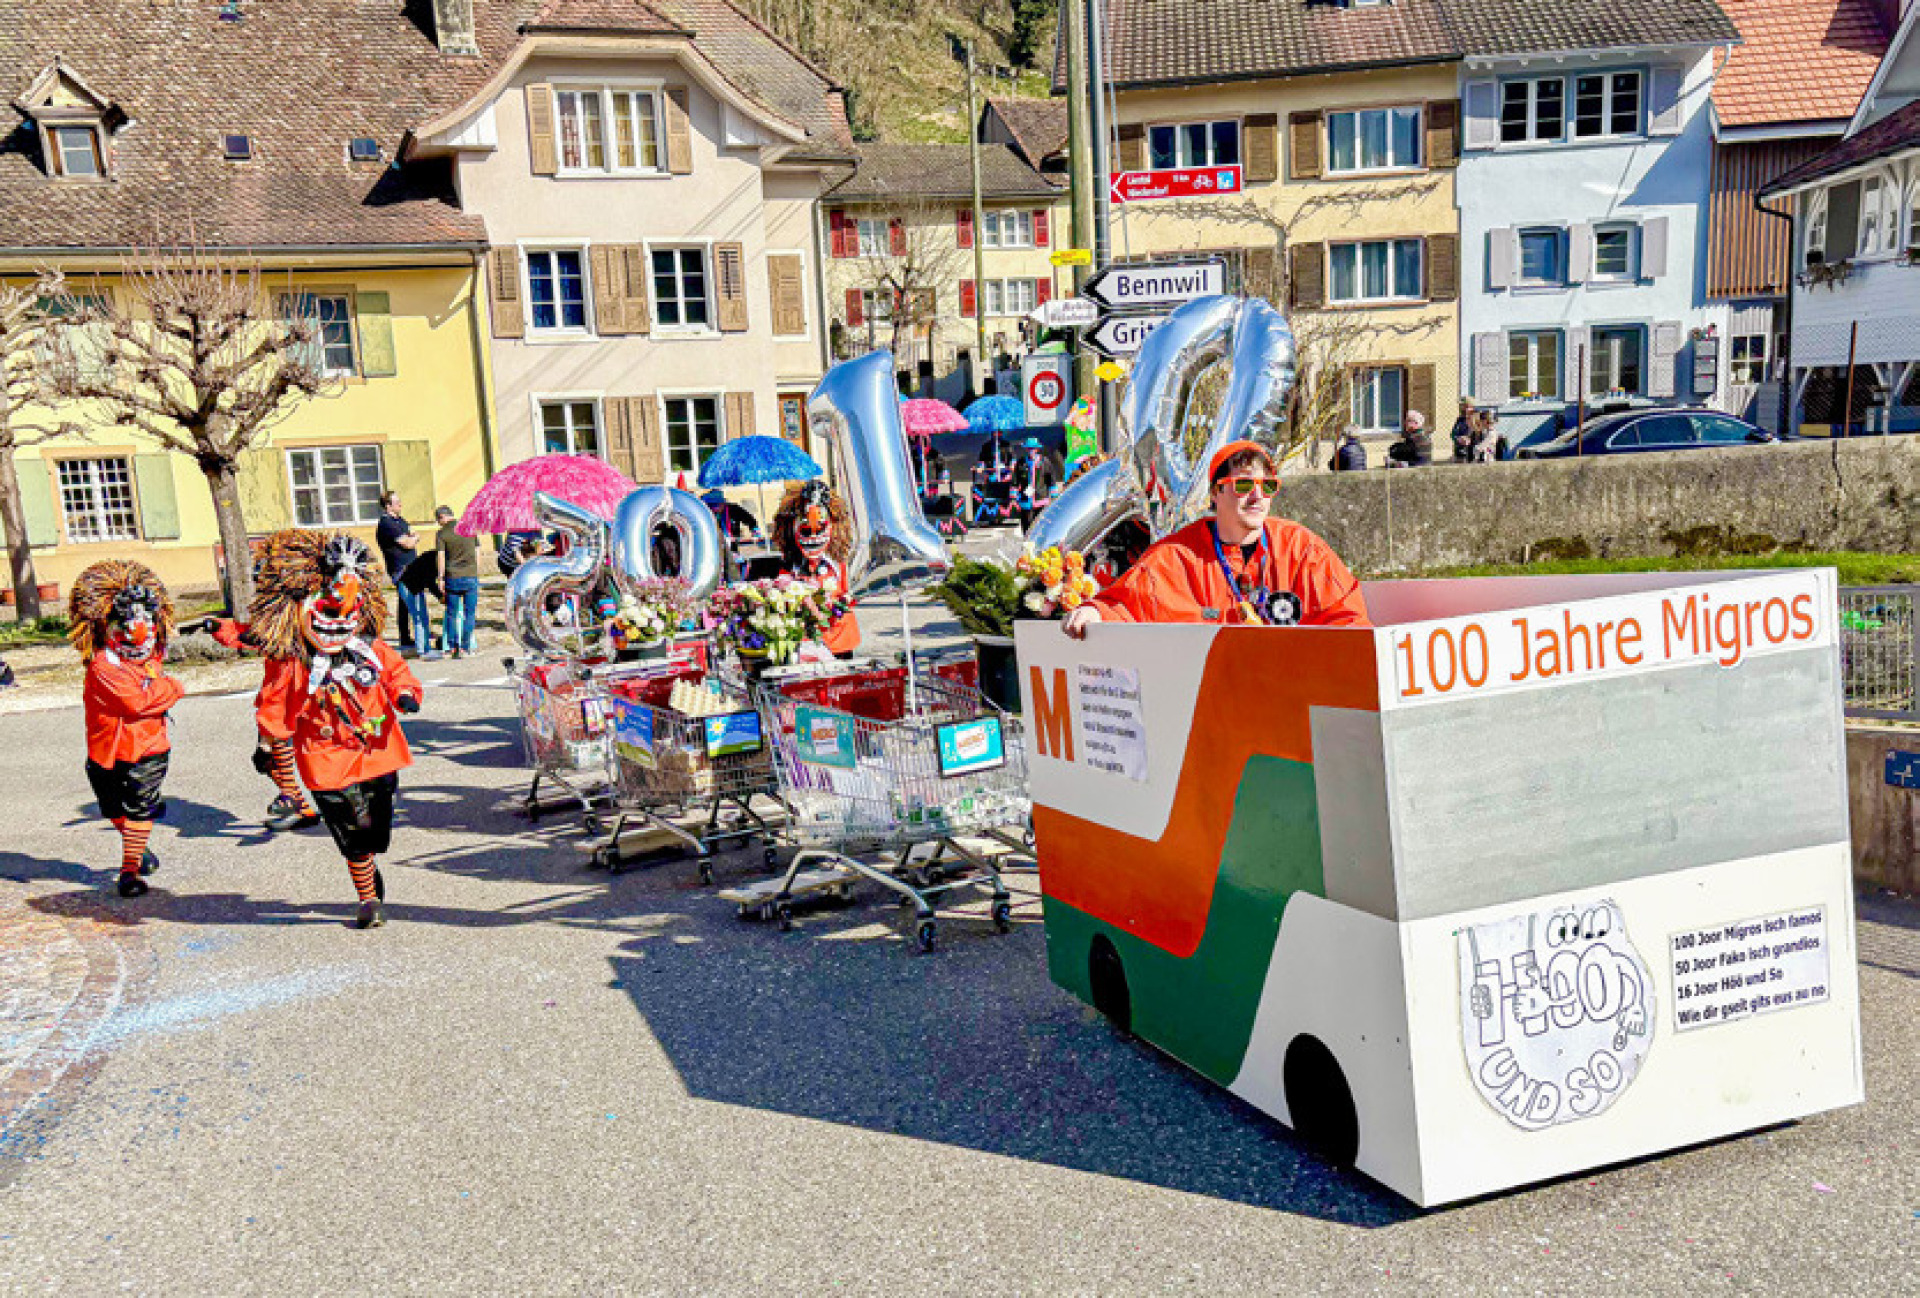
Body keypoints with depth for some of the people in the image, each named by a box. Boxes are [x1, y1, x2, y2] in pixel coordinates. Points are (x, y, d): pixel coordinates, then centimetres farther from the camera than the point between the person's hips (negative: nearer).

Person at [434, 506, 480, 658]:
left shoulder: (441, 534, -2)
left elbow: (441, 558, -5)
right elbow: (477, 553, 10)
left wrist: (441, 579, 2)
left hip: (452, 577, -2)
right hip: (471, 577, 2)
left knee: (452, 614, 11)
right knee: (469, 613, 6)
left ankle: (452, 646, 13)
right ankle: (465, 647, 6)